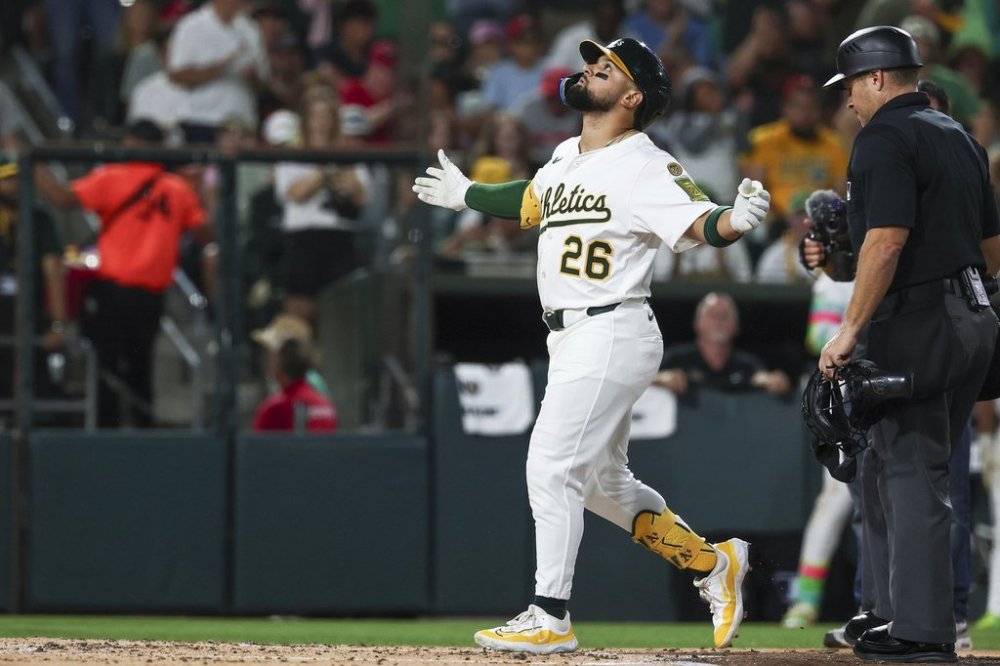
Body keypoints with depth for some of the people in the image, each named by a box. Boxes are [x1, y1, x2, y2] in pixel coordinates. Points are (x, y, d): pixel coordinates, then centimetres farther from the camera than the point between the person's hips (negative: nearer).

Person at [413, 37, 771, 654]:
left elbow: (699, 223, -24)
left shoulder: (645, 166, -13)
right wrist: (467, 195, 46)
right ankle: (713, 563, 27)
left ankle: (550, 619, -5)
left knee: (552, 468, -11)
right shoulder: (566, 158, 12)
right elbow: (534, 201, 32)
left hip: (612, 333, -9)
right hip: (571, 340, 9)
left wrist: (738, 220, -45)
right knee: (602, 482, 16)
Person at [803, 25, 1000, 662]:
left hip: (917, 323, -9)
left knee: (912, 473, -7)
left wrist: (850, 329, -20)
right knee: (889, 466, 19)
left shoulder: (885, 138, -10)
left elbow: (887, 242, -22)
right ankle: (887, 610, 25)